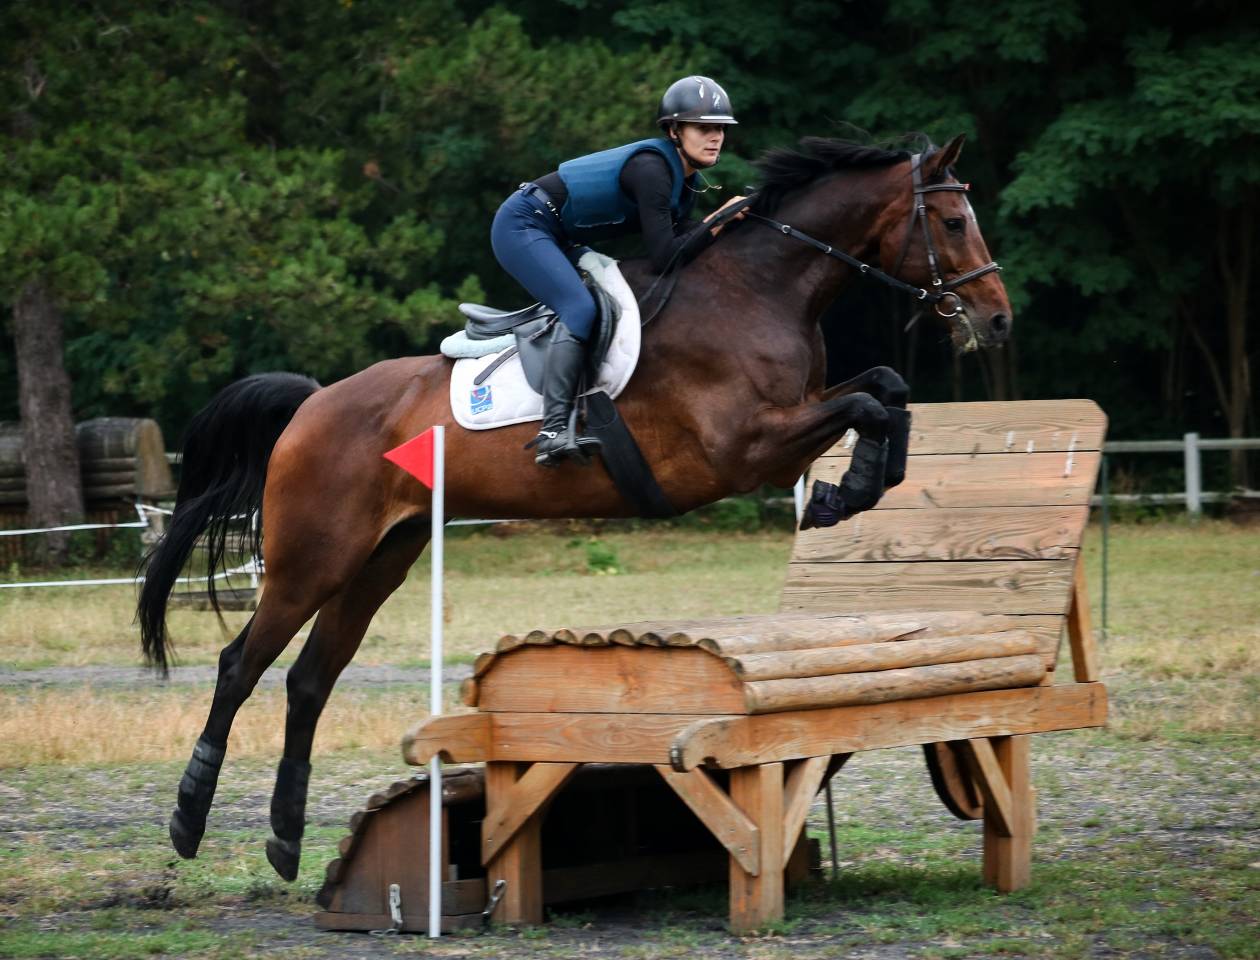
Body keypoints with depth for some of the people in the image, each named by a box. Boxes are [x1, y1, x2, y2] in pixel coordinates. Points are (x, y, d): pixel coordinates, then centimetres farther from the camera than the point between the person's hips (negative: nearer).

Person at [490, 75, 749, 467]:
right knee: (580, 308, -25)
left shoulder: (689, 181, 4)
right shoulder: (651, 168, -25)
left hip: (558, 241, 11)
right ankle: (552, 432, -35)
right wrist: (719, 223, -24)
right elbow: (665, 259, -29)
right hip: (522, 225, -11)